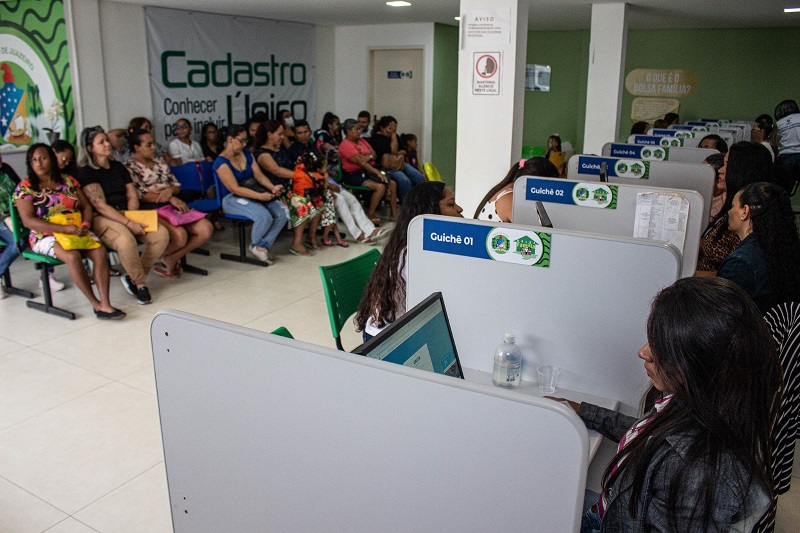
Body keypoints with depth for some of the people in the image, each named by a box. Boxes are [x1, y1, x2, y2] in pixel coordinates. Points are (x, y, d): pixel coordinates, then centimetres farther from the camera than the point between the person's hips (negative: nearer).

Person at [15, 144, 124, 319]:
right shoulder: (25, 187, 1)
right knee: (72, 256, -34)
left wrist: (85, 224, -8)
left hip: (77, 231, 4)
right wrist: (66, 228, -19)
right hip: (46, 236, -4)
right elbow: (28, 221, -9)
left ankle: (105, 304, -31)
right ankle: (96, 304, -24)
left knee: (100, 252, -26)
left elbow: (86, 206, 16)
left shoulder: (68, 180, 14)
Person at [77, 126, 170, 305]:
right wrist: (129, 223, -22)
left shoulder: (118, 166, 18)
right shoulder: (86, 172, -2)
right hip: (101, 219, -6)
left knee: (161, 234, -20)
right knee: (126, 240, -38)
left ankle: (133, 278, -7)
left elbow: (132, 196, 13)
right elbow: (100, 206, -12)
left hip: (127, 214, 6)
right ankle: (140, 283, -13)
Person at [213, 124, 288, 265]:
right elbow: (235, 188, -19)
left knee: (282, 213, -17)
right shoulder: (221, 162, -12)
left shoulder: (247, 154, 10)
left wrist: (273, 188, -14)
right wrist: (261, 196, -26)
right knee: (264, 216, -32)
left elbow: (259, 175, 6)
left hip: (255, 194, 7)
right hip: (233, 199, -7)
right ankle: (255, 245, -2)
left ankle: (262, 246, -6)